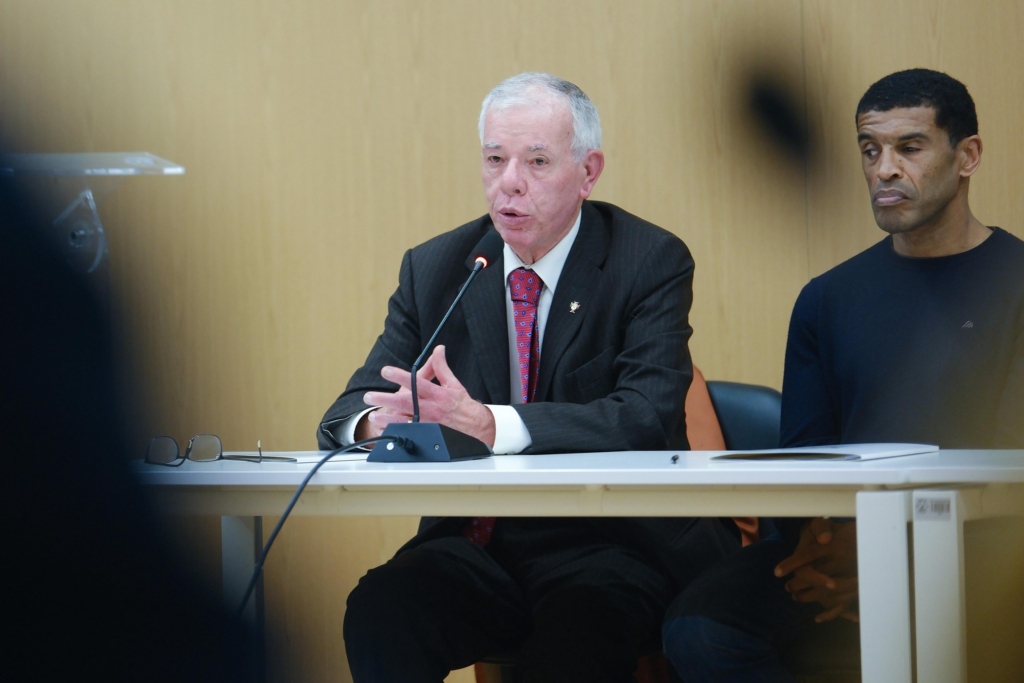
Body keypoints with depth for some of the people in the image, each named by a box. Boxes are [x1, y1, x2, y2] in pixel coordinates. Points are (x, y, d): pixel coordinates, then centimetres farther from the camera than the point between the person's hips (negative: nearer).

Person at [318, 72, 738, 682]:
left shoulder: (651, 262, -2)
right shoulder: (434, 268, 10)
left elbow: (649, 418, -17)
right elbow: (348, 413, 6)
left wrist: (489, 423, -31)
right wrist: (379, 420, -21)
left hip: (611, 545, -4)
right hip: (474, 544, 4)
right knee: (378, 609, -27)